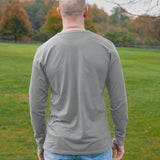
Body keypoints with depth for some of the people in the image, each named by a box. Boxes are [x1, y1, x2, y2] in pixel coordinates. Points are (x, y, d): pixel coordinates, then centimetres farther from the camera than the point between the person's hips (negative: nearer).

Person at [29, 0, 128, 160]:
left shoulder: (43, 52, -11)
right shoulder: (107, 47, -11)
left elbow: (36, 104, -5)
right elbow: (119, 99, -6)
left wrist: (40, 142, 12)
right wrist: (120, 139, 9)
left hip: (60, 144, 0)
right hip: (95, 144, 0)